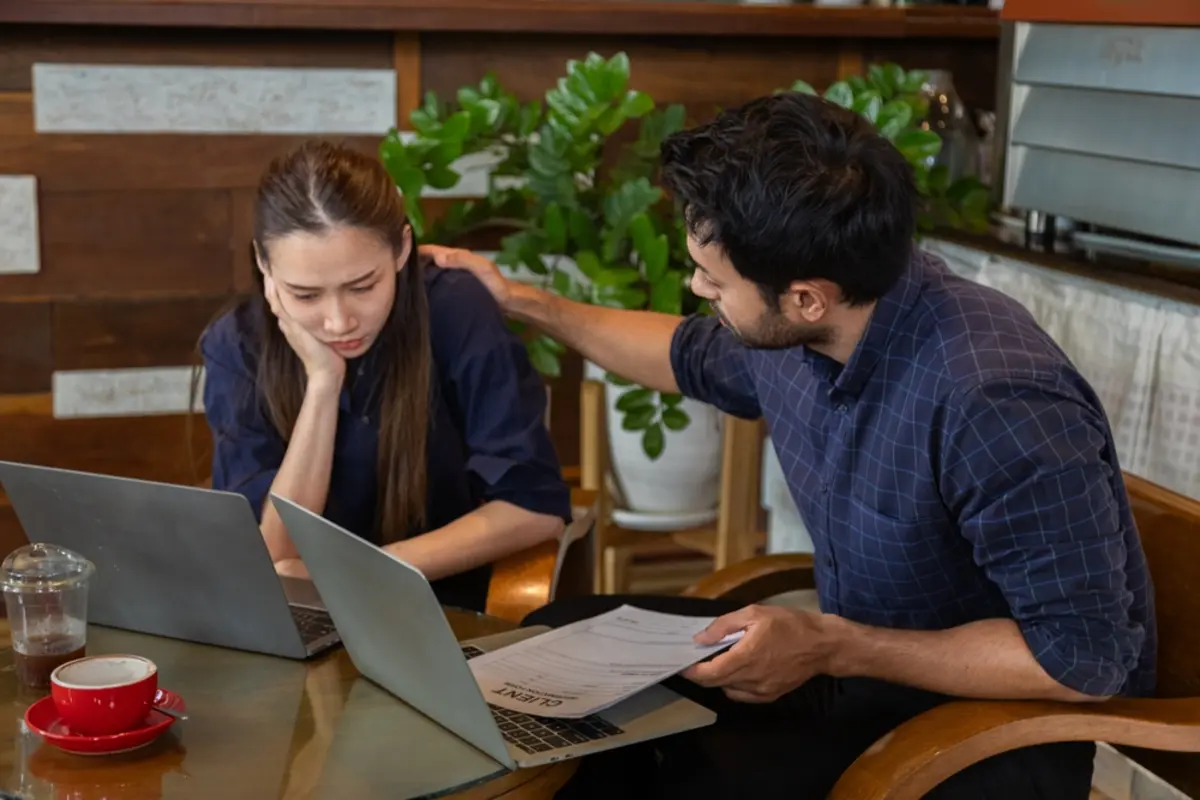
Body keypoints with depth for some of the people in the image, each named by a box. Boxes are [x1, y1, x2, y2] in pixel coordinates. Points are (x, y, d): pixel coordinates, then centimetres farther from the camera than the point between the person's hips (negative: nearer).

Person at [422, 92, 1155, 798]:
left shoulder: (998, 405, -32)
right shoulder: (792, 330, -7)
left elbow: (1087, 656, -27)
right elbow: (692, 359, 19)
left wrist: (832, 648, -27)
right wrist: (523, 303, 20)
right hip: (854, 655, 8)